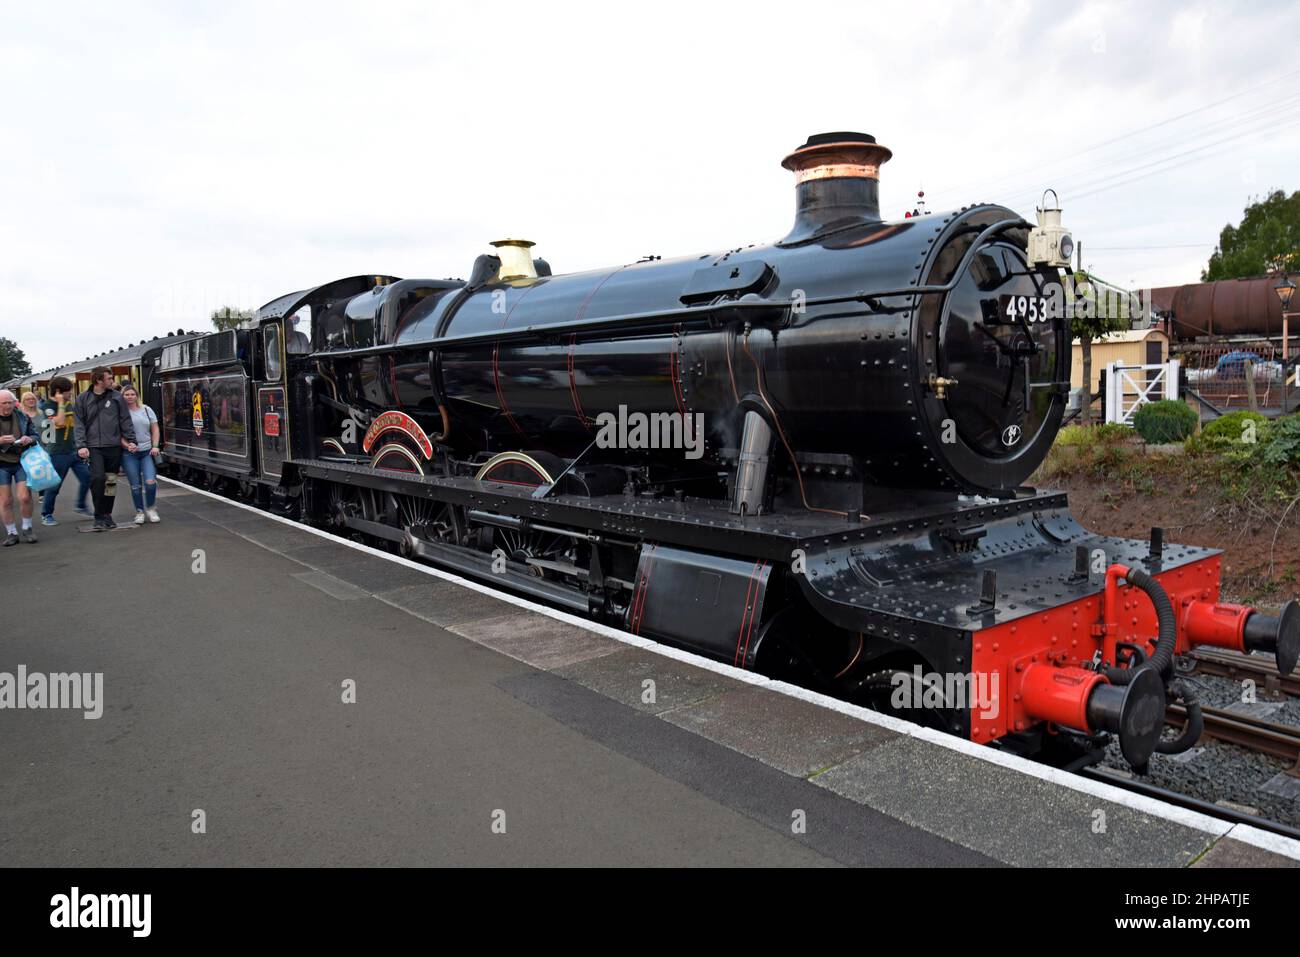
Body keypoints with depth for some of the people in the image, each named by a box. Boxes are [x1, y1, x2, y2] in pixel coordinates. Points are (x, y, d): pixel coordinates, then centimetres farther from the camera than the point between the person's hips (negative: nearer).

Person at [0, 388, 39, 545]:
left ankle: (27, 529, 13)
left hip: (21, 461, 0)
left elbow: (35, 435, 11)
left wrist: (29, 439, -13)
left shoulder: (22, 417, 1)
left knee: (25, 497, -7)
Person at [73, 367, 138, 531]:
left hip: (114, 446, 2)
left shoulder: (116, 397, 8)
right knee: (97, 478, -16)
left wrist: (131, 440, 1)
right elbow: (78, 424, 3)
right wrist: (81, 445, -8)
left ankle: (107, 514, 20)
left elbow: (126, 421, 9)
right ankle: (99, 516, -6)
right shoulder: (82, 399, 5)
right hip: (94, 447, -2)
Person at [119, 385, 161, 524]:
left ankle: (150, 508, 11)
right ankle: (139, 512, 17)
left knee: (150, 482, -11)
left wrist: (155, 446, -1)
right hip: (129, 454, -2)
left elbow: (155, 430, 11)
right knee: (135, 485, 2)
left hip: (147, 451, 2)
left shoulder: (146, 410, 8)